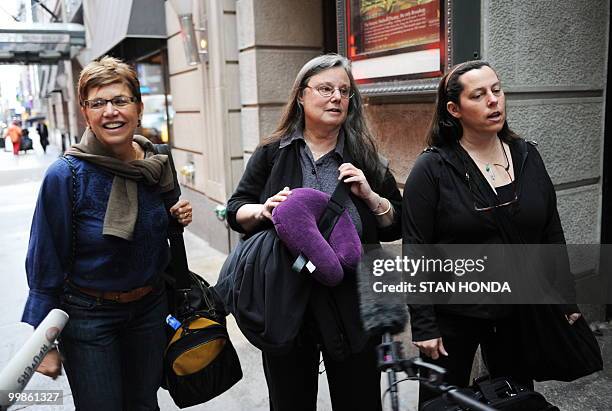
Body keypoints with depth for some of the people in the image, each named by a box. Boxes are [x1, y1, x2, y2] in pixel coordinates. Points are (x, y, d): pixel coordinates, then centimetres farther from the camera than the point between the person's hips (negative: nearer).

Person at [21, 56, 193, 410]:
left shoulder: (158, 163, -4)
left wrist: (178, 218, -9)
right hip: (88, 314, -4)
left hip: (149, 307, 4)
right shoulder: (66, 175, -19)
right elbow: (46, 262, -12)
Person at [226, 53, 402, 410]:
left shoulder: (365, 157, 3)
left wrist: (369, 195, -12)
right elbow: (236, 212, 4)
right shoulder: (272, 153, 2)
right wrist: (263, 211, -17)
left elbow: (396, 227, 6)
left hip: (353, 305, 1)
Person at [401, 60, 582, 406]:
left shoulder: (528, 156, 2)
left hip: (520, 310, 5)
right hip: (453, 314, -4)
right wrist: (423, 325, -14)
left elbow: (552, 236, 8)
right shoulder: (432, 168, -13)